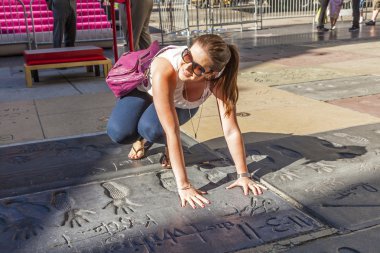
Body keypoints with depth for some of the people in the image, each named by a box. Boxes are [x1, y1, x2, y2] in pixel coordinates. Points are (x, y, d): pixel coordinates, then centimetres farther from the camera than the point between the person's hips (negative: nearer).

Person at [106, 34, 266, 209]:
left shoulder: (218, 78, -36)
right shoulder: (164, 70, -45)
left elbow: (231, 130, -31)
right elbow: (172, 131, -45)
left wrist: (243, 175, -32)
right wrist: (183, 185, -45)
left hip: (182, 104, 1)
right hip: (146, 88, -1)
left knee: (151, 128, -31)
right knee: (119, 133, -26)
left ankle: (168, 145, 6)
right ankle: (141, 138, 12)